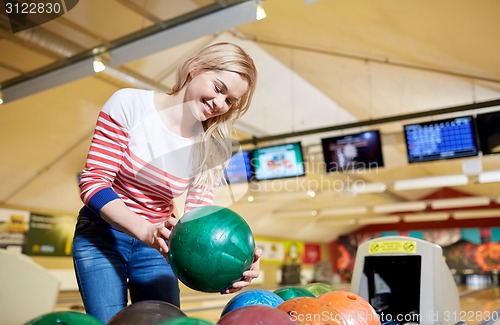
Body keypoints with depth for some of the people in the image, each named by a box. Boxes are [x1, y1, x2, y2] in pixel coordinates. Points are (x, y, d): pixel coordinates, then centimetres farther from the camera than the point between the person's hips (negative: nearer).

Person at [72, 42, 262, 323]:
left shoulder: (213, 148, -9)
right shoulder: (129, 104, -18)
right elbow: (94, 181, -20)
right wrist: (145, 231, -36)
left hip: (155, 244, 3)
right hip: (102, 236, -2)